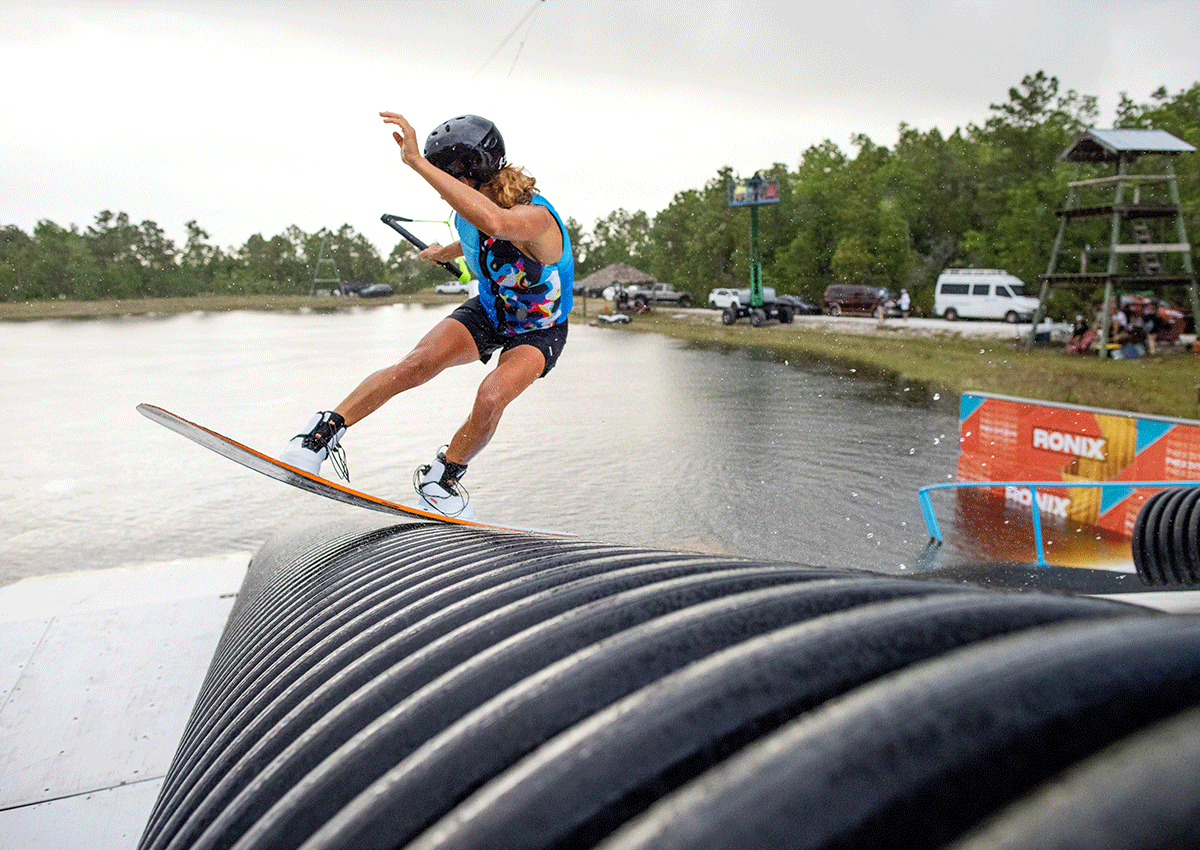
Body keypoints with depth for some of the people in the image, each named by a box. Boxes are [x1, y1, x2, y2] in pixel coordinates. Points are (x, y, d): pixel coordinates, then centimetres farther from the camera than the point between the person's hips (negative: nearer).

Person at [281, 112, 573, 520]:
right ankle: (328, 429, -9)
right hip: (489, 309, 5)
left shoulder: (535, 216, -36)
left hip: (540, 330, -5)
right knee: (417, 364, -22)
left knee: (492, 396, -31)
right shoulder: (470, 212, -13)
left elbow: (494, 222, -62)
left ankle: (443, 476, -4)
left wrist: (417, 161, -59)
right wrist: (444, 253, 35)